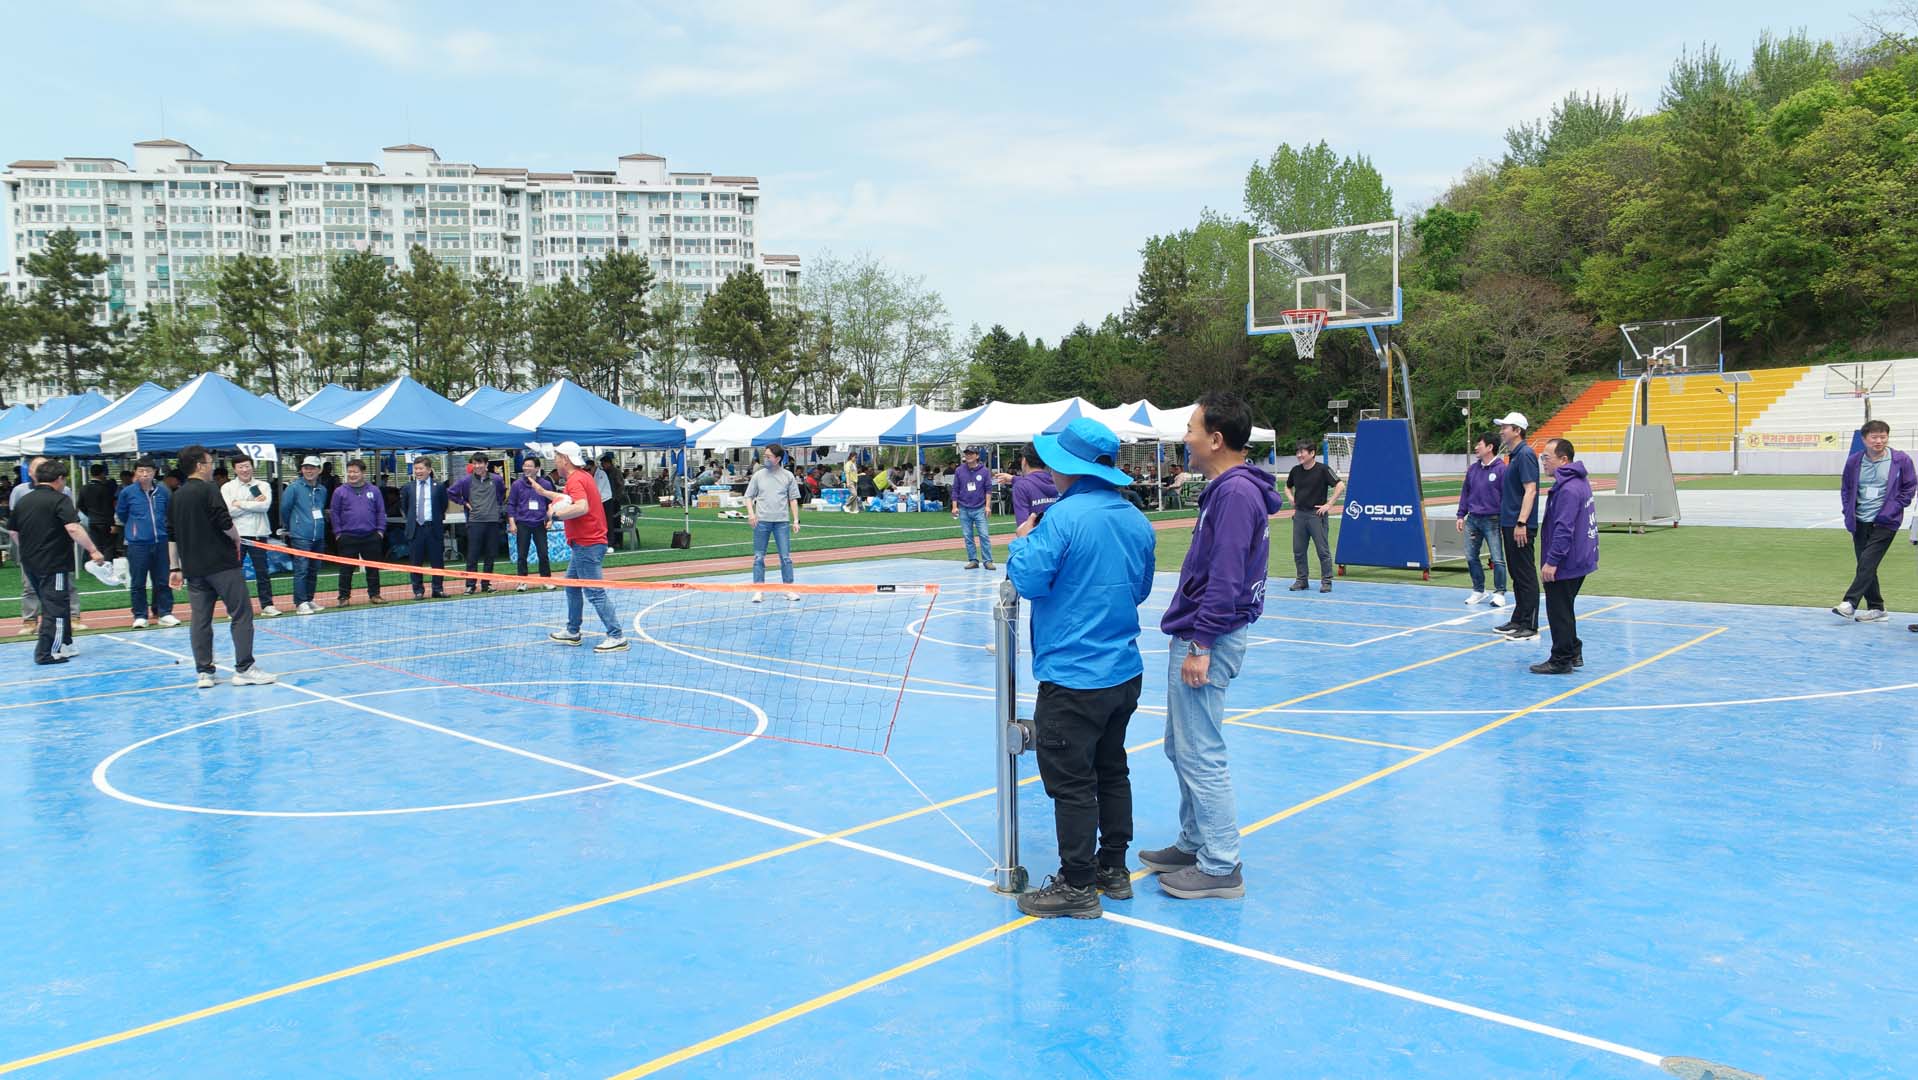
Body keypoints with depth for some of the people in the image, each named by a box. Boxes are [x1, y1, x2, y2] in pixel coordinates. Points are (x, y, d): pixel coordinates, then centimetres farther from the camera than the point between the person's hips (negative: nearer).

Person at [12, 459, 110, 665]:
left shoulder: (23, 501, 10)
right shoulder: (60, 500, -11)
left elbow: (14, 531, 18)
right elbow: (73, 528, -24)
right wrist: (94, 550, -26)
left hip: (30, 563, 7)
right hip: (54, 564, -7)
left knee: (50, 605, 19)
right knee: (55, 608, -2)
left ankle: (64, 645, 26)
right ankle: (46, 653, -5)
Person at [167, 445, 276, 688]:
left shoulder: (176, 497, 12)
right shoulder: (208, 490, -10)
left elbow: (172, 537, 14)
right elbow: (225, 523, -16)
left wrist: (176, 568, 18)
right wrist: (237, 539, 4)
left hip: (193, 568, 7)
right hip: (221, 564, -7)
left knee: (200, 619, 8)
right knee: (241, 614, -1)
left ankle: (203, 672, 8)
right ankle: (244, 669, -3)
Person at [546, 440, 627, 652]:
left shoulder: (575, 480, -17)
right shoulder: (584, 476, 14)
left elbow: (582, 507, -32)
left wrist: (556, 514, -22)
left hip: (587, 545, -11)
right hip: (585, 543, 11)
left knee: (595, 592, -10)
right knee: (571, 585, 20)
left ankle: (616, 636, -10)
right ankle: (572, 632, 29)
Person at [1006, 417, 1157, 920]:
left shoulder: (1065, 516, -18)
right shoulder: (1137, 520, 5)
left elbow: (1027, 579, -19)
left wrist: (1023, 542, -1)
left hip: (1073, 677, -8)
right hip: (1126, 672, 8)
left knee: (1071, 783, 1)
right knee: (1112, 771, 18)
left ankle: (1077, 886, 9)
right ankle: (1113, 868, 29)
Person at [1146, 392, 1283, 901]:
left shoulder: (1236, 492, -18)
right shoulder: (1226, 488, 14)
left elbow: (1225, 579, -23)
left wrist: (1200, 643, -22)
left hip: (1206, 640, -11)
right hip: (1195, 634, 11)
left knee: (1200, 755, -4)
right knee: (1181, 747, 19)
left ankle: (1221, 868, 6)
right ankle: (1194, 844, 31)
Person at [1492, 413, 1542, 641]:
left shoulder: (1525, 455, -13)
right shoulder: (1512, 456, 16)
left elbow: (1530, 490, -20)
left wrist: (1521, 523, -24)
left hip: (1520, 526, -10)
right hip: (1509, 524, 10)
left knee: (1526, 575, -5)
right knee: (1516, 574, 15)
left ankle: (1530, 626, -1)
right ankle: (1518, 620, 23)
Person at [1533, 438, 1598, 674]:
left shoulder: (1568, 489, -22)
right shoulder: (1580, 482, 12)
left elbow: (1563, 529, -26)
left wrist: (1551, 561, -24)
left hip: (1566, 564, -10)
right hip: (1580, 559, 10)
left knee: (1559, 612, -1)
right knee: (1564, 609, 21)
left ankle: (1561, 661, 5)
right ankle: (1573, 653, 29)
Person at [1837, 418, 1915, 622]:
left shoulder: (1901, 460, -5)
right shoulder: (1854, 461, 4)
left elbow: (1909, 487, 2)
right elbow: (1845, 489, 15)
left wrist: (1892, 509, -8)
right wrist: (1849, 513, 4)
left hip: (1884, 522, -4)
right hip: (1860, 521, 4)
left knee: (1868, 562, -15)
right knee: (1865, 565, 8)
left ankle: (1850, 603, -17)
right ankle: (1876, 607, 17)